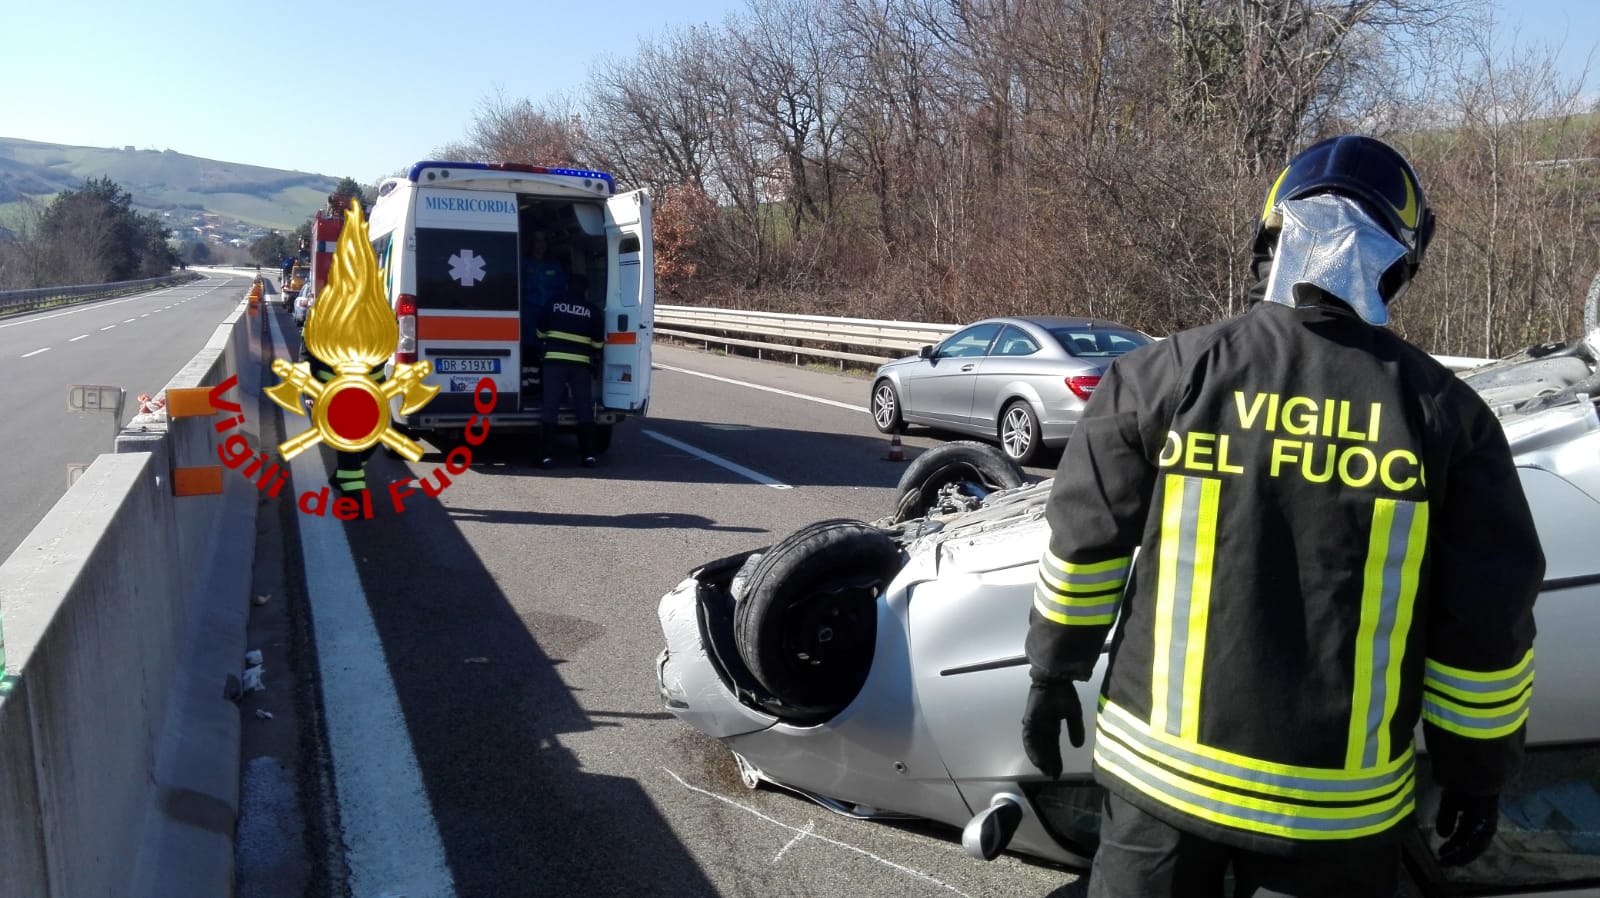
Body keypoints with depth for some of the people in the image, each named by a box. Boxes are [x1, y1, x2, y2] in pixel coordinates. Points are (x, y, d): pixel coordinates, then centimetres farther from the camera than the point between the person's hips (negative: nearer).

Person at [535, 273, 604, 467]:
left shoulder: (552, 306, 5)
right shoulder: (592, 311, 2)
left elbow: (541, 333, 14)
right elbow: (598, 343, 5)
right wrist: (595, 361, 23)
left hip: (554, 361, 0)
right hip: (581, 364, 0)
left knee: (550, 408, 2)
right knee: (584, 409, 8)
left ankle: (545, 455, -3)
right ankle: (589, 455, 6)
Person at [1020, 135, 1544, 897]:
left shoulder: (1163, 375, -9)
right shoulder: (1447, 413, -7)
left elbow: (1084, 542, -3)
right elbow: (1487, 625, -3)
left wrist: (1052, 671, 10)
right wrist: (1479, 769, 11)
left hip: (1160, 766, 0)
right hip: (1339, 806, 0)